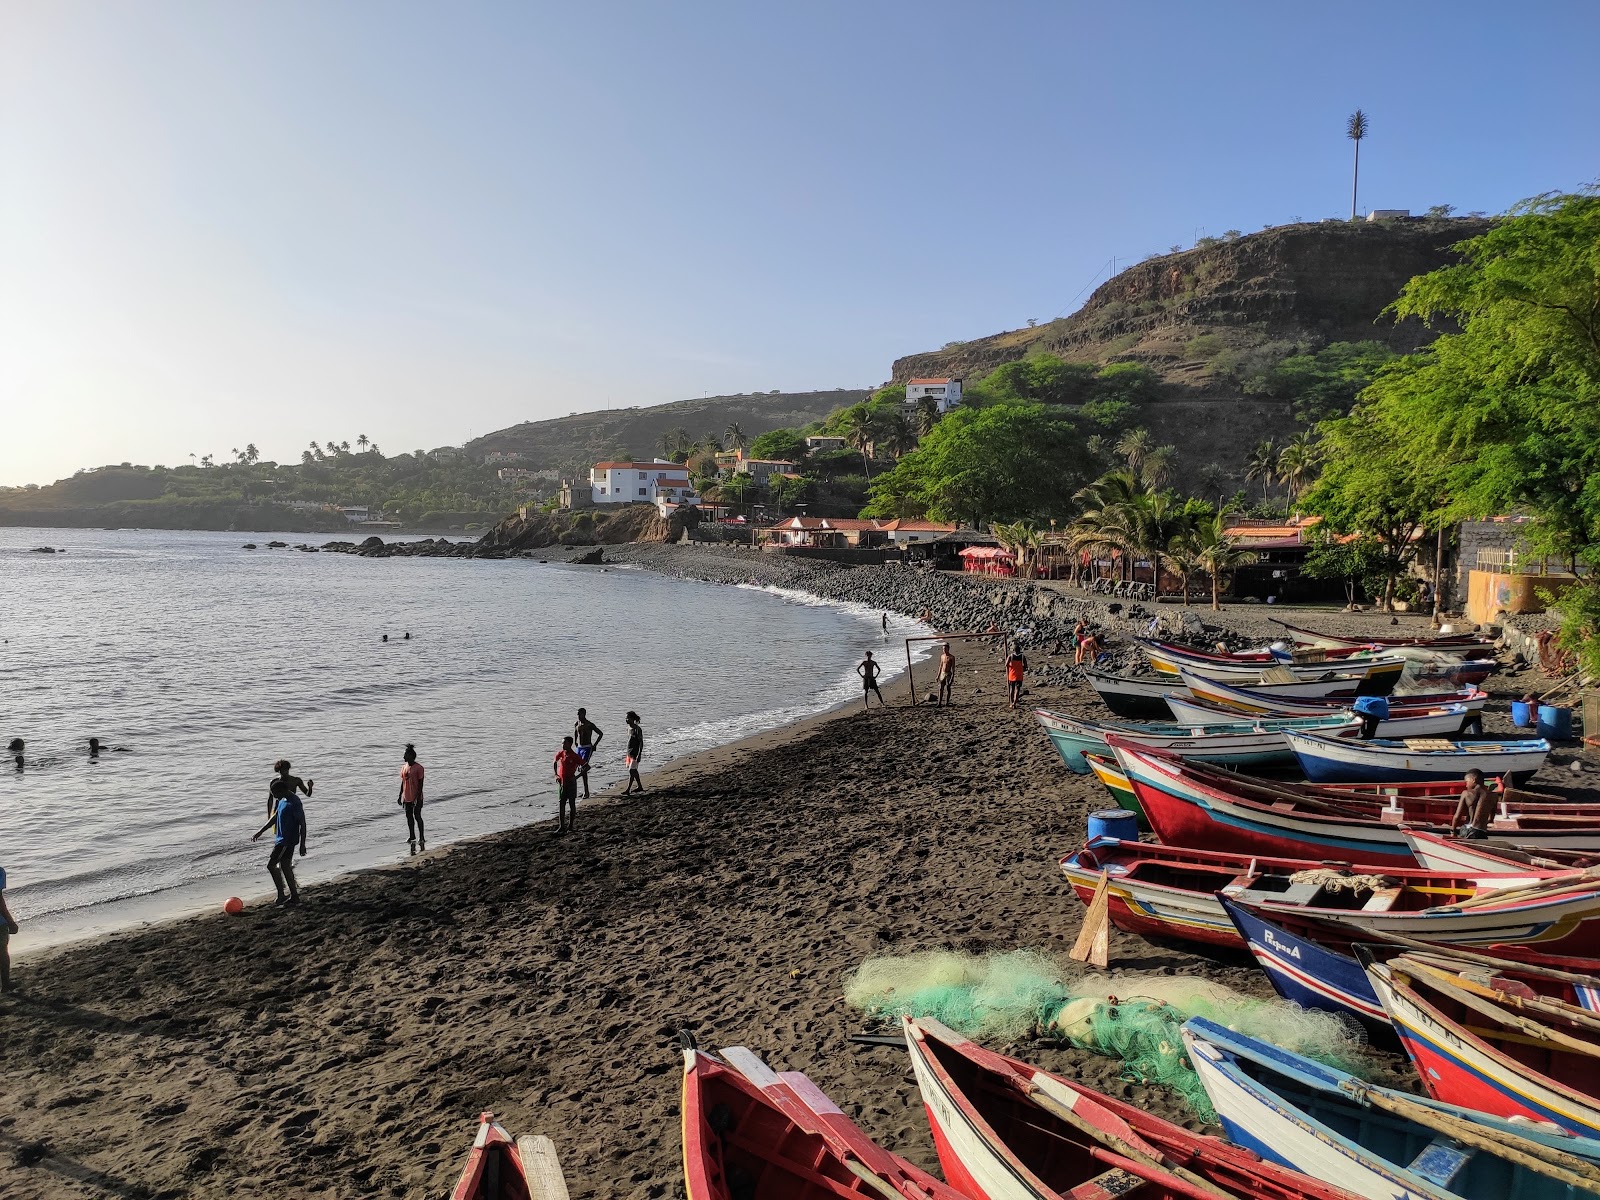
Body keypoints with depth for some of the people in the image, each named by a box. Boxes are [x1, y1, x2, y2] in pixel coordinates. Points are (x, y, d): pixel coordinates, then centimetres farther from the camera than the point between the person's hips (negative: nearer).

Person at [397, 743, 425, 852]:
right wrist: (400, 796, 14)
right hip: (407, 797, 7)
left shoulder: (418, 768, -13)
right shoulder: (404, 768, 8)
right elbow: (403, 782, 15)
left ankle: (421, 837, 7)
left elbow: (420, 783, -13)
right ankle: (412, 837, 23)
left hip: (416, 797, -7)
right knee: (409, 816, 12)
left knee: (417, 816, -2)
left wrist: (418, 797, -17)